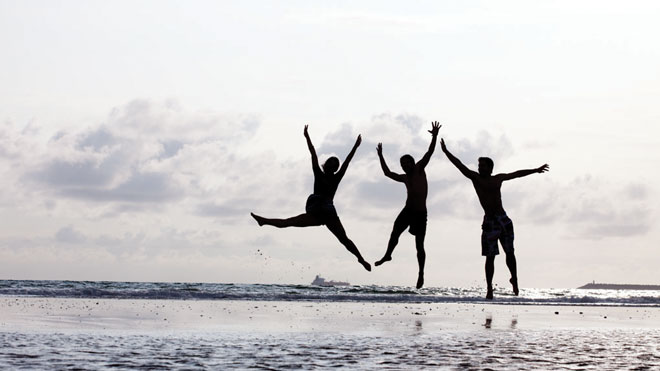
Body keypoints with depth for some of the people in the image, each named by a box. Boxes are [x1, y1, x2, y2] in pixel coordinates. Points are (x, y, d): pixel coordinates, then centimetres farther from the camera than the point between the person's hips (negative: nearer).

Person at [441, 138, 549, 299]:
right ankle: (489, 289, -3)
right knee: (490, 256, -6)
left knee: (510, 253, 6)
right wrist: (446, 152, -18)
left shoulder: (498, 178, 11)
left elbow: (517, 174, 24)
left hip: (504, 220, 3)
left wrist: (535, 170, 35)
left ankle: (514, 279, 28)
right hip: (489, 221, -3)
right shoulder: (476, 178, 2)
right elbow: (461, 166, -7)